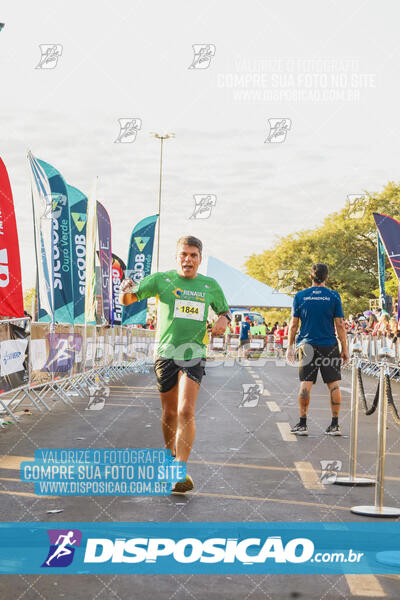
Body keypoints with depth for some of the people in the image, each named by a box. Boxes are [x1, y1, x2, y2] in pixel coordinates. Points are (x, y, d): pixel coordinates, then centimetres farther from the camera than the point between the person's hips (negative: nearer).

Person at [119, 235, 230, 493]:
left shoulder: (210, 286, 8)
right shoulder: (161, 279, 3)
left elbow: (225, 309, 25)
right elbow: (127, 300, 3)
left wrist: (223, 319, 1)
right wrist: (126, 290, -20)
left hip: (194, 355, 0)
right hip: (166, 354, 0)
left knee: (186, 411, -16)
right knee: (169, 414, 9)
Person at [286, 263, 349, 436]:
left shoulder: (300, 296, 1)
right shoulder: (333, 296, -2)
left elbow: (293, 325, 3)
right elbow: (339, 325, -3)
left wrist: (290, 347, 12)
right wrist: (344, 348, 4)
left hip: (307, 346, 1)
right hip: (329, 346, -1)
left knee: (305, 384, 2)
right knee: (333, 384, 6)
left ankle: (302, 424, 3)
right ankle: (335, 425, 7)